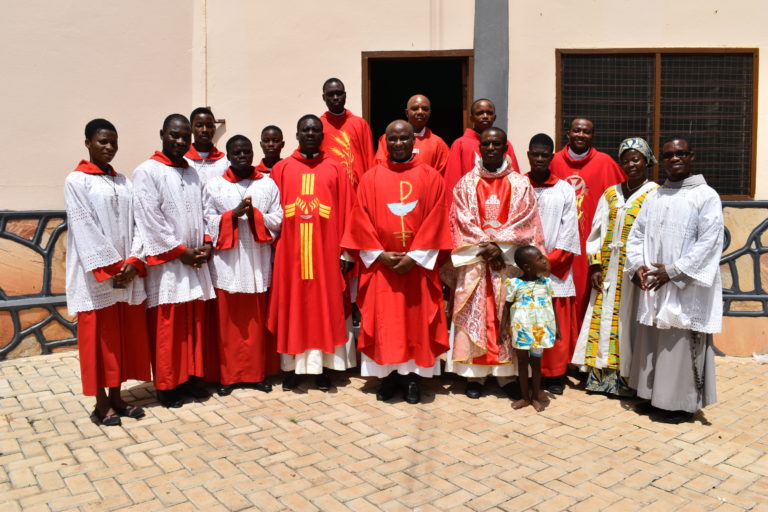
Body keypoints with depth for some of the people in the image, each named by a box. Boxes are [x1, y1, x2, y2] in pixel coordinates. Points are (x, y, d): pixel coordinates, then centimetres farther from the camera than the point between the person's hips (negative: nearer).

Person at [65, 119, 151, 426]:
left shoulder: (123, 182, 13)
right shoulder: (76, 181, -3)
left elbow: (135, 224, 7)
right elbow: (84, 228, -11)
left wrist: (133, 261, -8)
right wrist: (110, 268, -16)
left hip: (128, 273, 5)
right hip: (96, 276, -5)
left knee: (126, 335, 9)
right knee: (99, 337, 3)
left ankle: (116, 397, 21)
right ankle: (101, 403, 14)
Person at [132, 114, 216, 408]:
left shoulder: (193, 174, 15)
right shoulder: (147, 172, -5)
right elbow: (150, 219, -12)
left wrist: (207, 243, -1)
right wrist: (180, 251, -12)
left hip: (195, 261, 6)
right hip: (165, 262, -6)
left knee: (195, 321, 9)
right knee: (167, 326, 0)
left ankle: (190, 376, 21)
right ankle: (166, 384, 12)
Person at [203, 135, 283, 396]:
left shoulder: (268, 185, 6)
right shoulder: (214, 186, 4)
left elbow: (278, 220, 2)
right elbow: (207, 222, -1)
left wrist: (254, 213, -14)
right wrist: (234, 213, -14)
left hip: (258, 262, 1)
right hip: (226, 263, -1)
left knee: (257, 321, 7)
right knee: (227, 321, 5)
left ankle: (257, 373, 18)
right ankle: (227, 375, 16)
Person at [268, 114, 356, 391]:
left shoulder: (336, 169, 5)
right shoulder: (281, 168, 7)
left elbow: (346, 212, 3)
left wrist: (346, 251, -1)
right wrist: (271, 247, 0)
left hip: (326, 250, 0)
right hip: (290, 251, 1)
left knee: (325, 306, 5)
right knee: (291, 306, 6)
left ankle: (322, 366, 16)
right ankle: (290, 367, 16)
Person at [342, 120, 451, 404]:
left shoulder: (431, 177, 3)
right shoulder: (370, 178, 5)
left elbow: (435, 222, -3)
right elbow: (361, 222, 1)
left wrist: (414, 256, -12)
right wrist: (380, 255, -10)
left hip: (419, 265, 0)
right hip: (380, 264, 1)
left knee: (417, 320, 4)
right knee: (383, 320, 4)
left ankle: (412, 376, 17)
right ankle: (388, 375, 17)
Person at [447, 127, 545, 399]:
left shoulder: (520, 184, 6)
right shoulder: (466, 184, 7)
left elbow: (524, 221, -2)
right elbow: (462, 222, 0)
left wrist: (499, 245, -13)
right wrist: (485, 247, -12)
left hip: (509, 259, 0)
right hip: (474, 260, 0)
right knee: (475, 315, 0)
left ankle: (507, 374, 11)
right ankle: (474, 373, 7)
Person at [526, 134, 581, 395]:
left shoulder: (565, 190, 7)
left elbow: (569, 232, 2)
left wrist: (548, 261, -7)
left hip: (555, 271, 0)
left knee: (556, 324, 3)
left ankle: (554, 375, 15)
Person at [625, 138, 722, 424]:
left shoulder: (706, 196, -4)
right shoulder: (653, 197, 13)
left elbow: (709, 242, -12)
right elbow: (636, 234, 12)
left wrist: (672, 271, -17)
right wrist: (638, 265, -6)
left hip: (687, 288, -5)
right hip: (653, 286, 6)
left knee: (683, 344, -1)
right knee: (651, 342, 11)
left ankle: (683, 402, 12)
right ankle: (654, 394, 25)